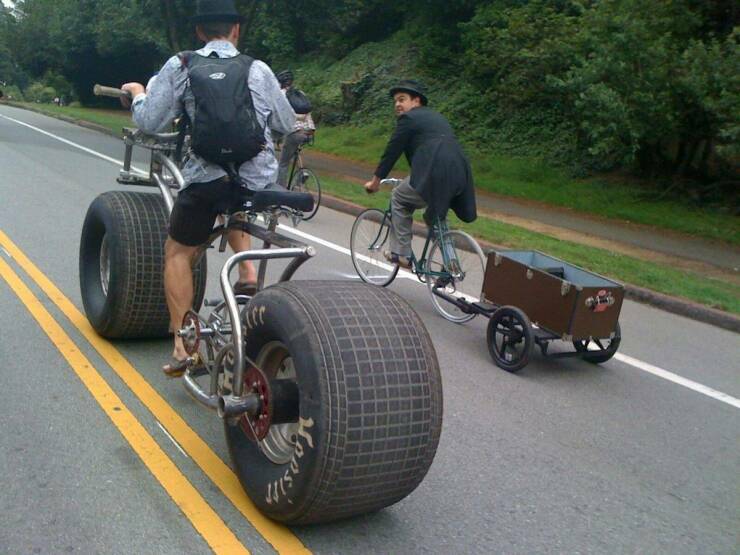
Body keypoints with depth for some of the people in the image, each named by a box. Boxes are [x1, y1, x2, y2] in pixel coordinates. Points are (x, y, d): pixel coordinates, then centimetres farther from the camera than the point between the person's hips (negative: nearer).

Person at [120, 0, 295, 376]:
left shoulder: (178, 67, 1)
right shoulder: (259, 70, 5)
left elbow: (150, 123, -2)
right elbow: (287, 125, 10)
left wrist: (137, 93, 18)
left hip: (206, 179, -2)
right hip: (258, 180, 3)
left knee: (178, 253, 16)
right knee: (234, 209, 38)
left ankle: (182, 345, 10)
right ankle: (247, 272, 17)